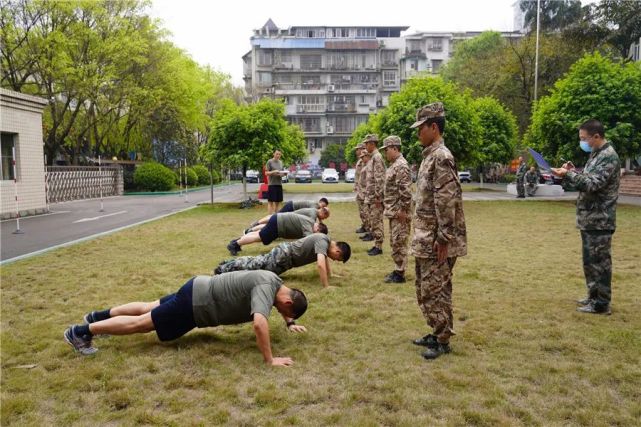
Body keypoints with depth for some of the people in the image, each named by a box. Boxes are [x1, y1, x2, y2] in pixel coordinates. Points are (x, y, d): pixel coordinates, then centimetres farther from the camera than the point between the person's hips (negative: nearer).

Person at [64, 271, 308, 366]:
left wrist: (290, 323, 21)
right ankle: (81, 332, 8)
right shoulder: (265, 288, -26)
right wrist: (269, 360, -36)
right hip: (196, 304, -9)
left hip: (199, 291, 9)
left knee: (149, 308, 23)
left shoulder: (274, 282, 3)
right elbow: (259, 322, -42)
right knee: (141, 324, 0)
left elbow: (282, 304, 29)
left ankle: (100, 316, 39)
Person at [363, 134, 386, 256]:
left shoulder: (377, 157, -14)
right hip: (370, 197, 10)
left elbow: (380, 179, -20)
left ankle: (379, 247, 1)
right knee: (371, 222, 13)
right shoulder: (372, 157, 16)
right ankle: (376, 244, 20)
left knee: (376, 222, -5)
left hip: (375, 197, -10)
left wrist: (378, 196, -22)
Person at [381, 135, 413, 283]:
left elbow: (405, 191, -23)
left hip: (399, 213, -10)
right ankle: (397, 270, 24)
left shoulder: (401, 165, -18)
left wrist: (403, 210, -22)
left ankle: (400, 274, 3)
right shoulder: (394, 164, 15)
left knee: (399, 243, -3)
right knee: (394, 242, 15)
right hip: (393, 211, 10)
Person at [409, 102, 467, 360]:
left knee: (434, 289, -2)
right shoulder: (430, 156, 14)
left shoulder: (441, 157, -16)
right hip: (425, 239, 10)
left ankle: (442, 341, 10)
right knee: (425, 288, 16)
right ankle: (437, 333, 28)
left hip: (437, 241, -10)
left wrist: (443, 239, -22)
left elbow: (447, 201, -22)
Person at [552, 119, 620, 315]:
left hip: (599, 221, -10)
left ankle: (602, 304, 5)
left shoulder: (608, 156, -15)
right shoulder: (596, 154, 15)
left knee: (599, 261, -3)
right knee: (591, 260, 17)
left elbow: (593, 184, -25)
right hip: (589, 219, 10)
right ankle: (594, 296, 28)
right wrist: (573, 172, 4)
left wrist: (567, 174, -26)